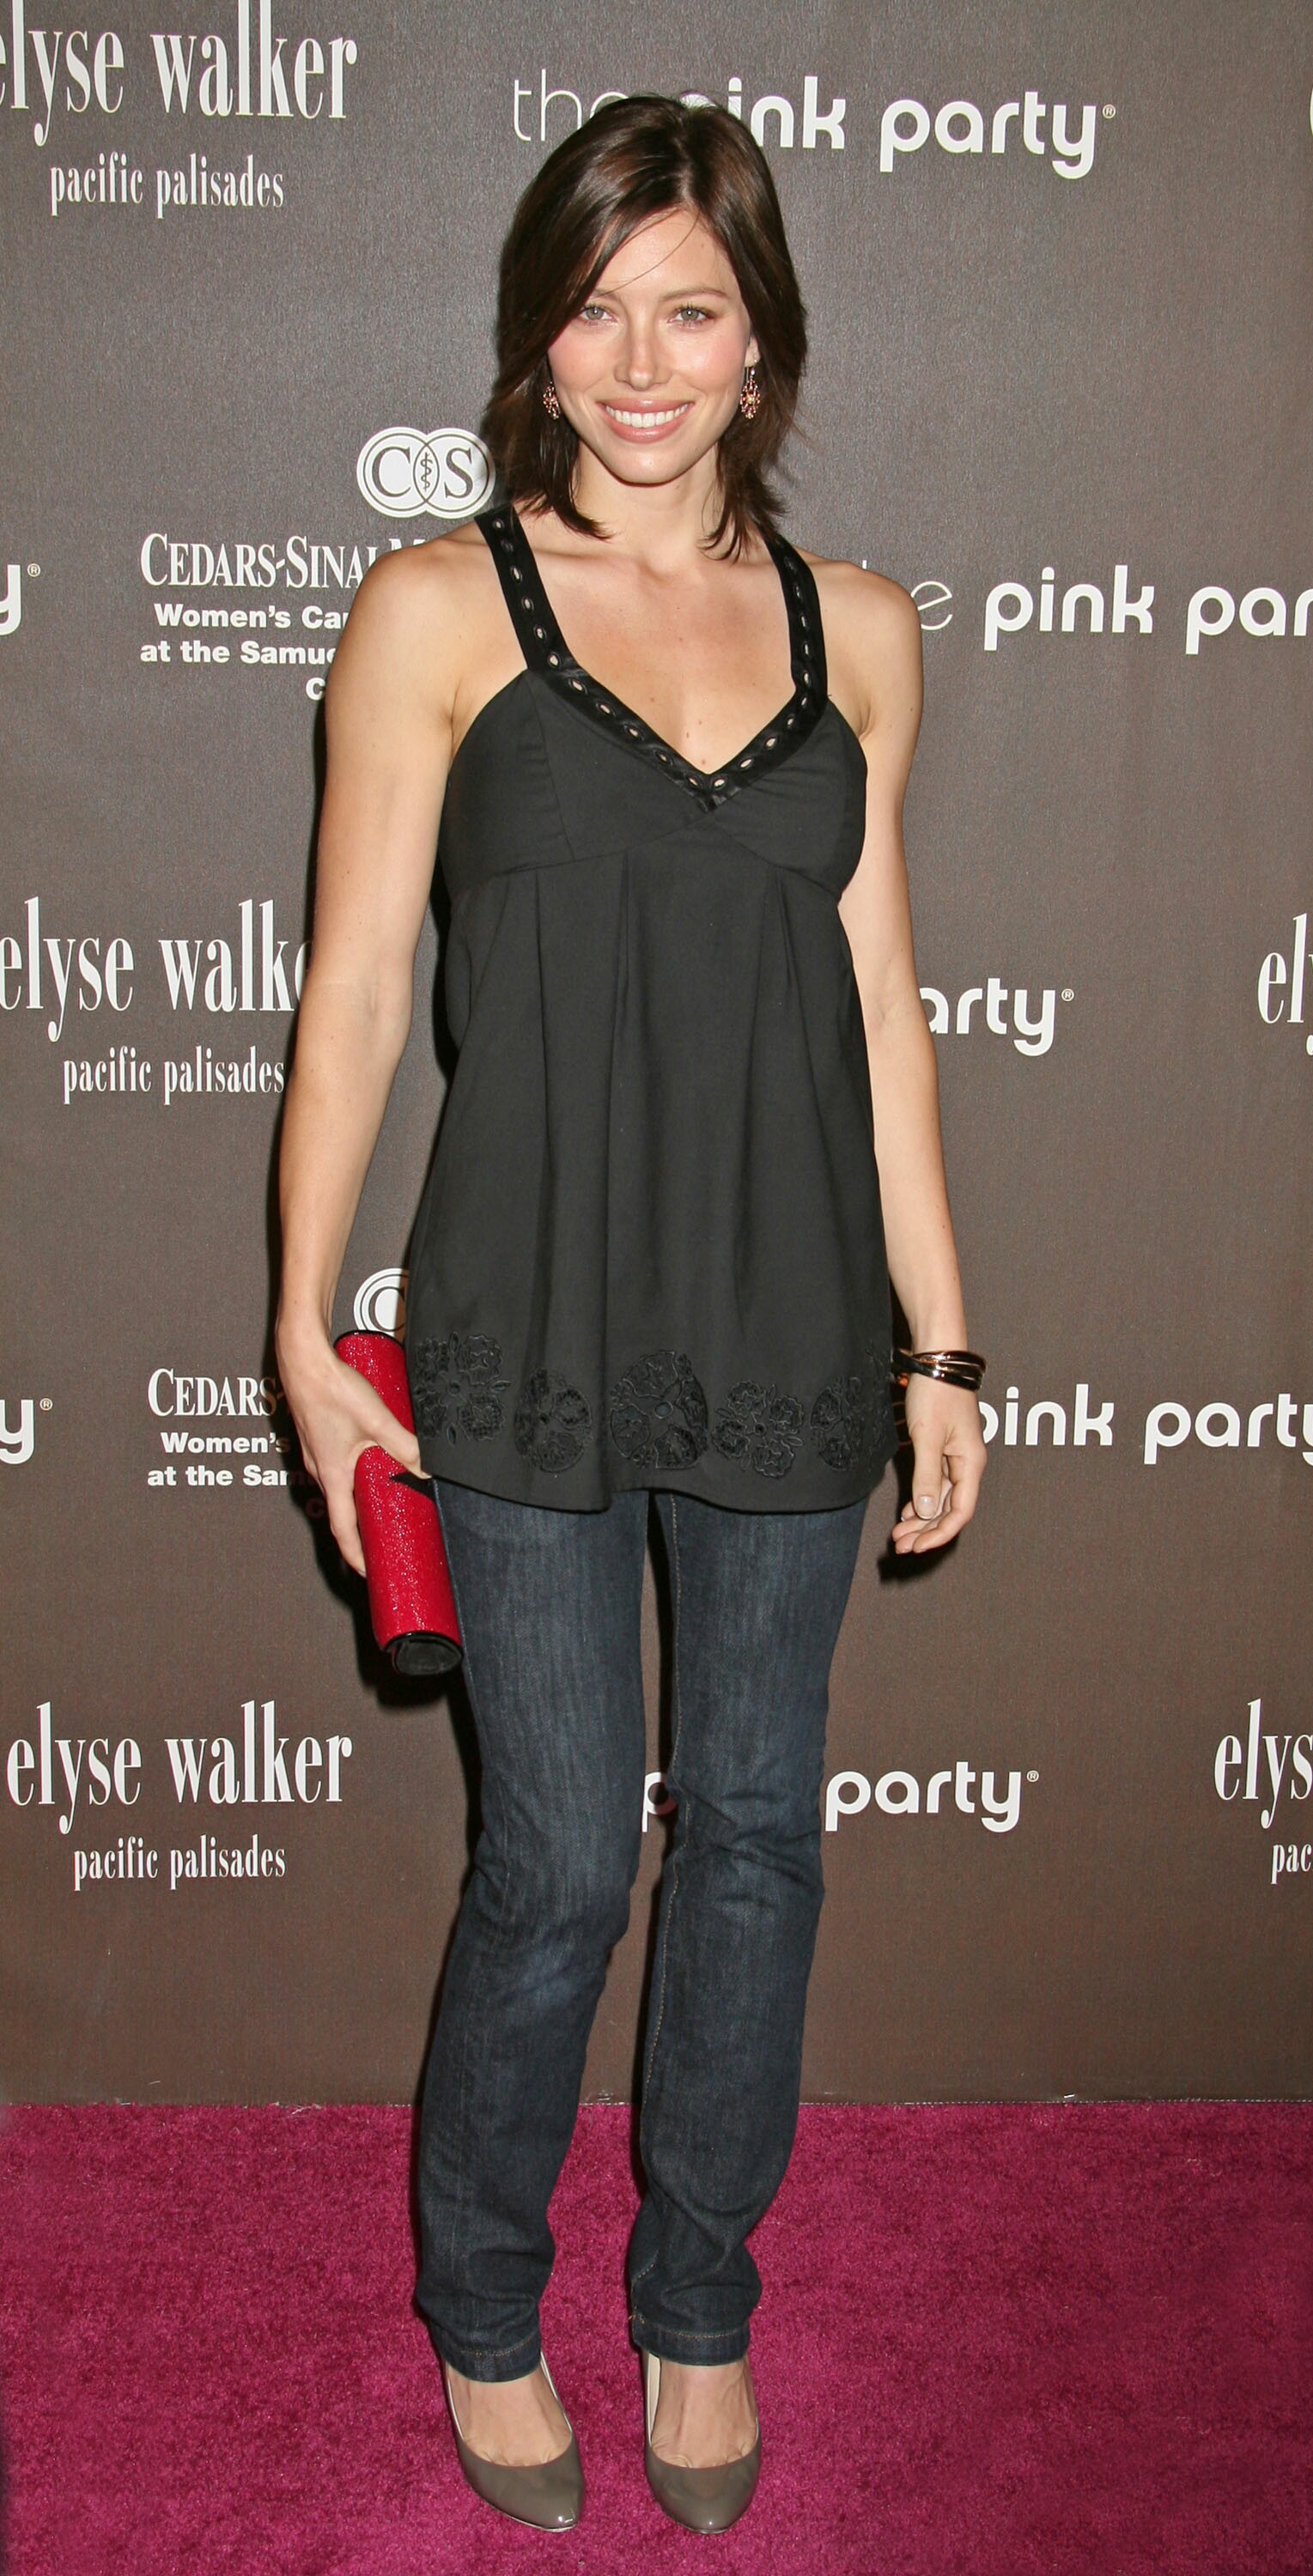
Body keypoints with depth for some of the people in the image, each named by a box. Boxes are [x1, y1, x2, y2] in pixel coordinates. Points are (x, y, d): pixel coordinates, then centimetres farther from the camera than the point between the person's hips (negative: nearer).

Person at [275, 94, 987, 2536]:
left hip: (787, 1331, 3)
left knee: (755, 1833, 13)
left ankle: (700, 2303, 37)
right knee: (560, 1864, 5)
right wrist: (305, 1325, -4)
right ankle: (485, 2310, 34)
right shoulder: (437, 610, -2)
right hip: (533, 1337, -3)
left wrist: (939, 1340, 8)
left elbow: (878, 997, 9)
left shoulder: (851, 628, 7)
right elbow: (354, 987, -1)